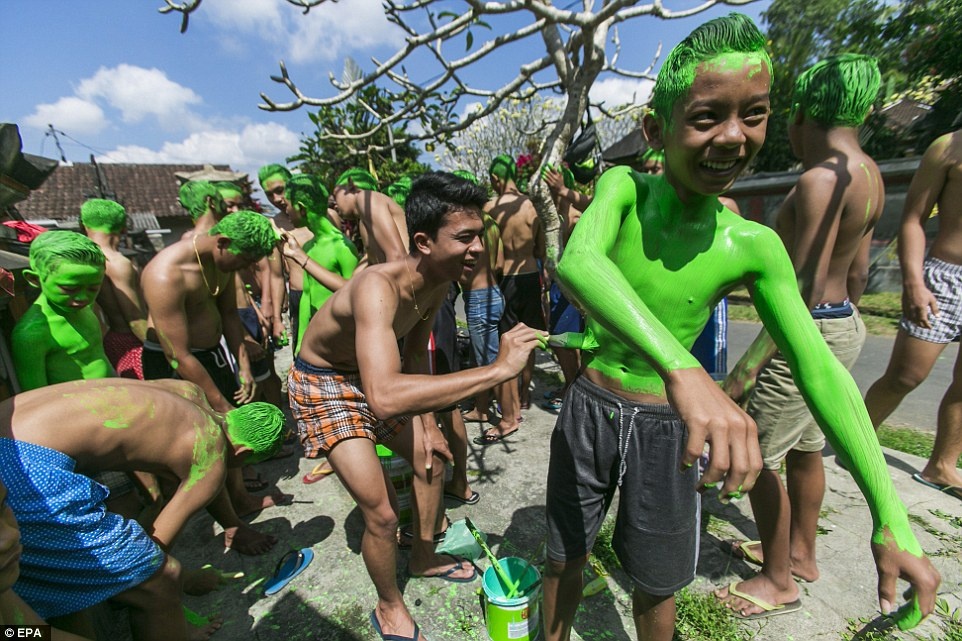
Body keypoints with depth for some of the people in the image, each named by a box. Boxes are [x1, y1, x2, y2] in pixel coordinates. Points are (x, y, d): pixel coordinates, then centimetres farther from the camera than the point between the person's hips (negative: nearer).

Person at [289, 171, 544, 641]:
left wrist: (427, 424, 3)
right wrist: (497, 370, -50)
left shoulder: (438, 284, -12)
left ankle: (423, 558, 44)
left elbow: (415, 354, 2)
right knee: (382, 514, -8)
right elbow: (385, 398, -53)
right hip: (322, 386, -7)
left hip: (371, 375, 8)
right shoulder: (377, 287, -39)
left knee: (430, 459, 16)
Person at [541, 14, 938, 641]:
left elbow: (819, 370, -4)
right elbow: (575, 260, -35)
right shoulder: (623, 187, -13)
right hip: (590, 409, 0)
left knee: (657, 584, 23)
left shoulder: (754, 245, -10)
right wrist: (681, 368, -49)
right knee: (565, 558, 20)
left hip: (666, 428, 1)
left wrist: (891, 518, -6)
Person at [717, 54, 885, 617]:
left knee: (757, 458, 3)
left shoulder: (821, 179, -20)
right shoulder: (869, 174, 9)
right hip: (842, 325, 10)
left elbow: (803, 289, -25)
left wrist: (747, 368, -23)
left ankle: (779, 582, 23)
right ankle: (800, 553, 41)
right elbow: (857, 272, 14)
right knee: (804, 449, 21)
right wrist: (840, 316, 26)